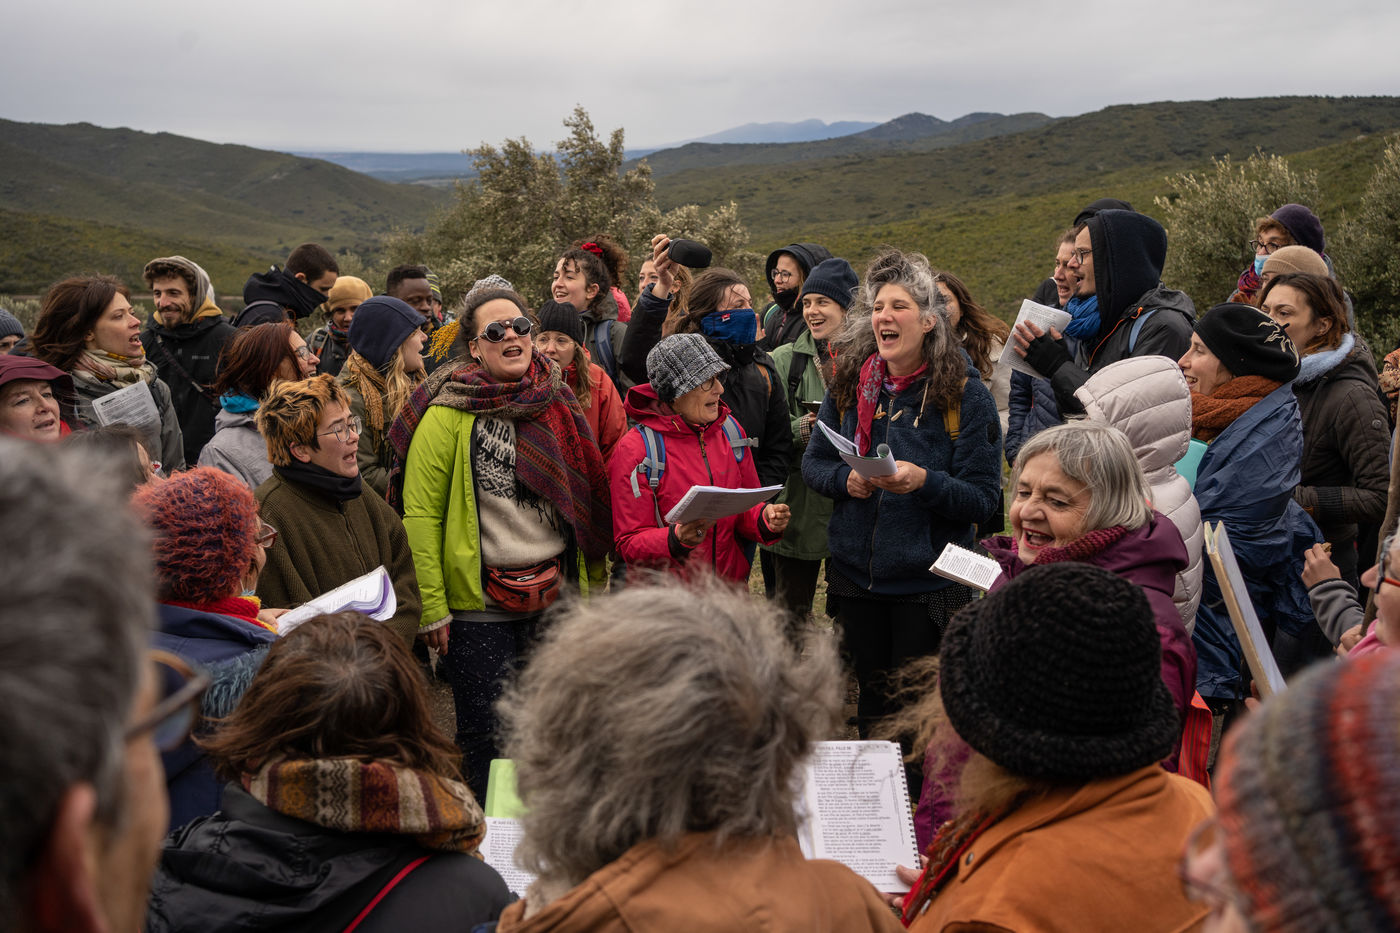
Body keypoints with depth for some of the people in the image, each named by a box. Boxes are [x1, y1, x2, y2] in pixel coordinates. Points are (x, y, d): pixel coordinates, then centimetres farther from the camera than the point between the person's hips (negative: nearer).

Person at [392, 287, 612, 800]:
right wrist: (431, 608, -14)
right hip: (479, 604, -5)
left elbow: (584, 495, 14)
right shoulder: (447, 414, -9)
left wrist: (588, 579, 12)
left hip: (557, 597, 5)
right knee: (485, 737, 5)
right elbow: (420, 514, -11)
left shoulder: (556, 401, 7)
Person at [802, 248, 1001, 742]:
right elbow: (812, 464, 7)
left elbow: (983, 498, -11)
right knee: (870, 701, 18)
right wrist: (846, 479, -14)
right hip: (855, 573, 4)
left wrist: (924, 482, -28)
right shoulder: (848, 385, 4)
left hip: (928, 584, -4)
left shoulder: (965, 395, -8)